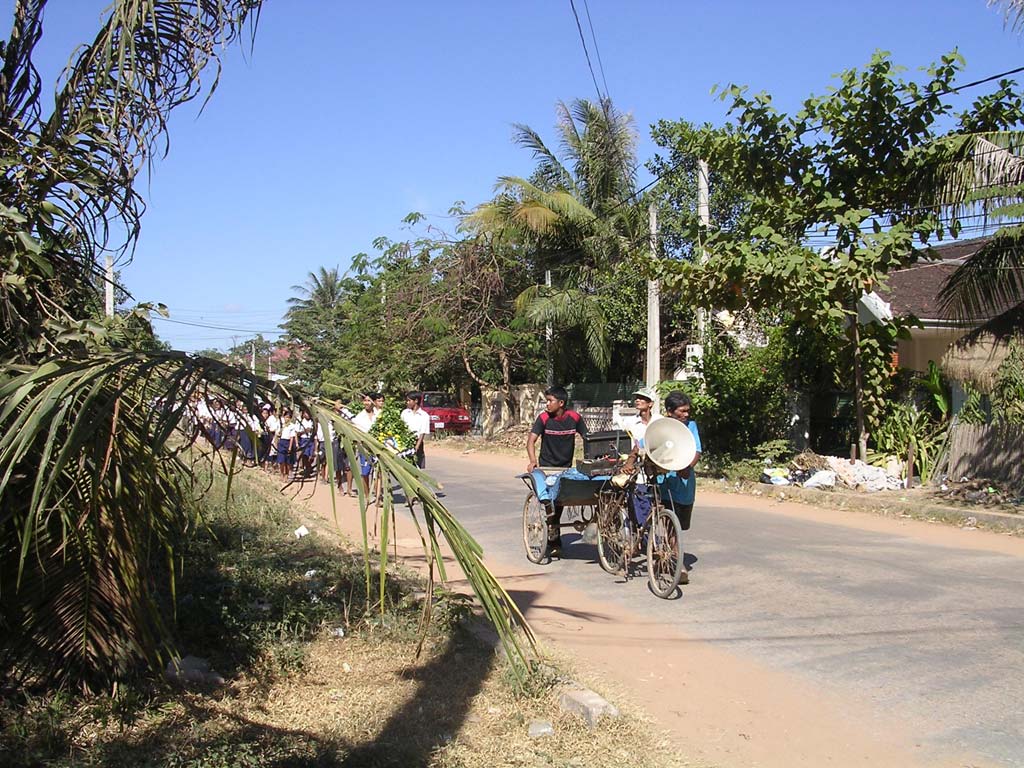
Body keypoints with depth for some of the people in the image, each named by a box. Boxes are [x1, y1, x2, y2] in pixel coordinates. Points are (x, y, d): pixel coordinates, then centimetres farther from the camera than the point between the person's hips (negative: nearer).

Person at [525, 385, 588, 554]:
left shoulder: (574, 418, -7)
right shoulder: (544, 418, -11)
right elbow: (531, 440, -17)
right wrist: (533, 461, -33)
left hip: (566, 467, 2)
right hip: (546, 467, -2)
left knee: (559, 503, 9)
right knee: (550, 503, -10)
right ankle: (554, 542, 0)